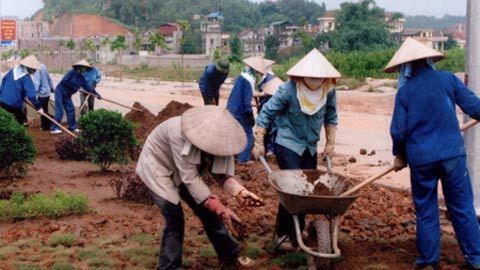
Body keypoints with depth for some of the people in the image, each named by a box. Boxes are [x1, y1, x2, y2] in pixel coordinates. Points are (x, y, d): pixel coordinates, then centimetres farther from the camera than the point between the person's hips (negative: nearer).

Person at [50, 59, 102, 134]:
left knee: (71, 109, 6)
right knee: (59, 110, -12)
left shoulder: (81, 77, 5)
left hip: (67, 94, 8)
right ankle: (54, 128, -12)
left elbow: (87, 87, 5)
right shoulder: (72, 72, -17)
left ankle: (72, 127, 15)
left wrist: (96, 94, 1)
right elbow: (64, 81, -23)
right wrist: (73, 87, -19)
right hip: (60, 91, -8)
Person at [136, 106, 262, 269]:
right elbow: (189, 177, -38)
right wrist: (216, 205, -41)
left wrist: (239, 191, -36)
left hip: (185, 170, 6)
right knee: (175, 218, -14)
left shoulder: (218, 138, -21)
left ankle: (230, 256, 24)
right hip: (158, 167, -6)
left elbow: (221, 174, -16)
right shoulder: (179, 133, -40)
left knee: (207, 211, 7)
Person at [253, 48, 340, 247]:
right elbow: (266, 114, -12)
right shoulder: (289, 89, -21)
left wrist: (330, 143, 7)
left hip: (310, 147, 5)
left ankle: (290, 232, 20)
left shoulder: (329, 91, -10)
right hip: (287, 144, -5)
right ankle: (284, 234, -2)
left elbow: (331, 117, 8)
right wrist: (259, 144, -11)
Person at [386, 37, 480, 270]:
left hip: (421, 159, -1)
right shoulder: (448, 79, -1)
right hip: (452, 153, 1)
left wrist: (399, 155, 15)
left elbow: (398, 130, -1)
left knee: (426, 212, 11)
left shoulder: (405, 91, -2)